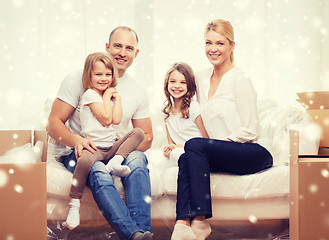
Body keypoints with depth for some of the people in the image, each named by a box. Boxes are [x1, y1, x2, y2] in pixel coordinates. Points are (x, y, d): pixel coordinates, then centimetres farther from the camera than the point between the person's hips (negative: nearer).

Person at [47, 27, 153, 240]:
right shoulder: (79, 79, 1)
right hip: (76, 151, -3)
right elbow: (54, 123, -3)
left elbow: (146, 139, 14)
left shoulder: (138, 90, 12)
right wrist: (77, 141, -25)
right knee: (99, 171, -37)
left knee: (137, 159, -32)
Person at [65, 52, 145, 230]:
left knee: (138, 132, -7)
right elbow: (106, 119, -9)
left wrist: (117, 98, 10)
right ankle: (74, 205, -31)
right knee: (85, 160, -40)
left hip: (111, 147, 7)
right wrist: (106, 96, 1)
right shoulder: (90, 94, -1)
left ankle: (116, 161, -28)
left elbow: (116, 120, 6)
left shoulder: (109, 96, 22)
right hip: (93, 146, -7)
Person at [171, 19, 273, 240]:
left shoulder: (240, 80, -9)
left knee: (194, 146, -27)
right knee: (186, 159, -22)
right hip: (226, 154, 6)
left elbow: (249, 131, -12)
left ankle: (200, 222, -27)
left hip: (256, 153, -6)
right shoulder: (202, 77, 12)